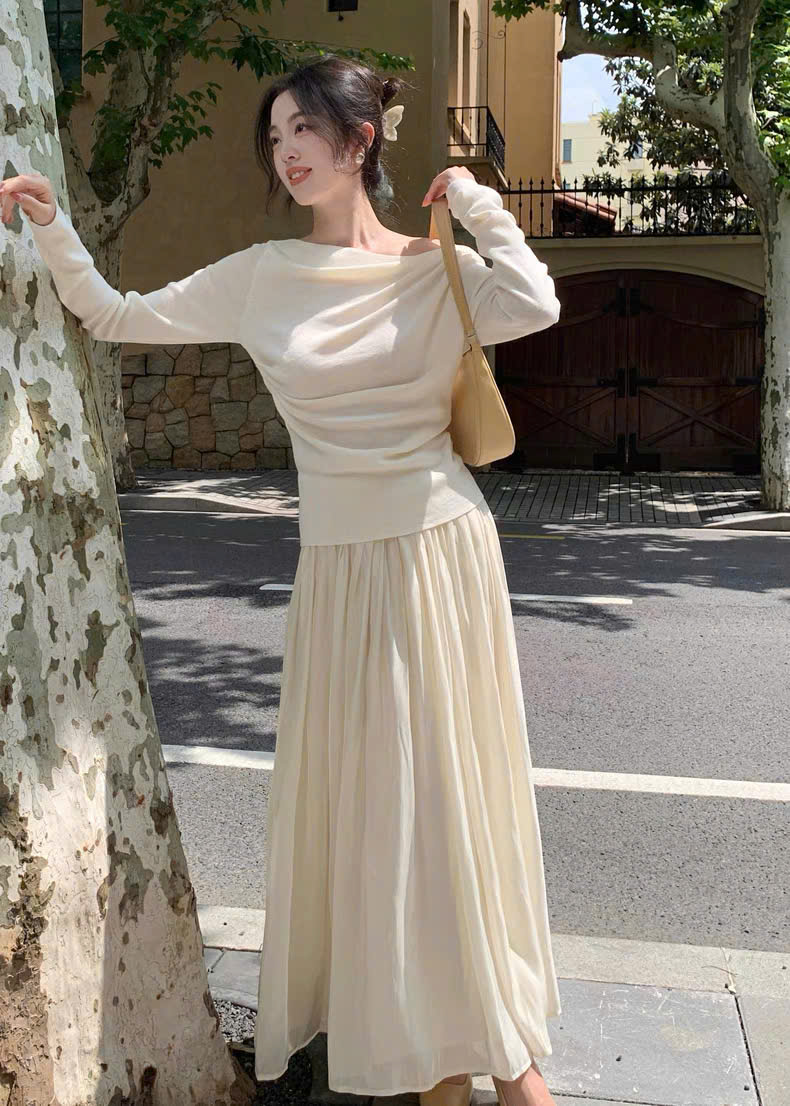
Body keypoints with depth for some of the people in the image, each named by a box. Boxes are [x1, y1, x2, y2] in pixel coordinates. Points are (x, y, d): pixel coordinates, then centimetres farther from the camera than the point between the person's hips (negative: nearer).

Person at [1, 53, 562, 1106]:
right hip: (339, 562, 2)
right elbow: (117, 316, 11)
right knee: (359, 790, 6)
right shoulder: (263, 277, 6)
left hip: (439, 547, -2)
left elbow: (535, 306, -20)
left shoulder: (438, 270, 0)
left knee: (456, 786, 5)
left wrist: (475, 203, -9)